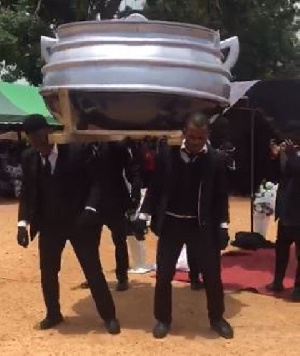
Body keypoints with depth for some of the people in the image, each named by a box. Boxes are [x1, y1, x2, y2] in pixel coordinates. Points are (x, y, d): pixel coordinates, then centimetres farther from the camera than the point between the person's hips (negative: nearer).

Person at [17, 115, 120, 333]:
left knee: (93, 270, 2)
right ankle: (53, 314, 33)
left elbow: (94, 182, -10)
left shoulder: (76, 152, -14)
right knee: (47, 271, 12)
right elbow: (26, 192, 6)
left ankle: (109, 316, 16)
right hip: (48, 224, 4)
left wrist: (90, 209, -23)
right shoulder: (28, 158, -1)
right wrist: (23, 222, -3)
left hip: (79, 222, -4)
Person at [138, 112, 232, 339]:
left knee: (213, 274, 8)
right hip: (171, 223, 0)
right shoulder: (167, 153, -6)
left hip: (202, 225, 0)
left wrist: (223, 226, -4)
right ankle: (163, 319, 25)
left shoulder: (216, 159, -6)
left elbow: (221, 195, -1)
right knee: (164, 274, 6)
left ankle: (217, 318, 29)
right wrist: (144, 215, -4)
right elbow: (156, 187, 0)